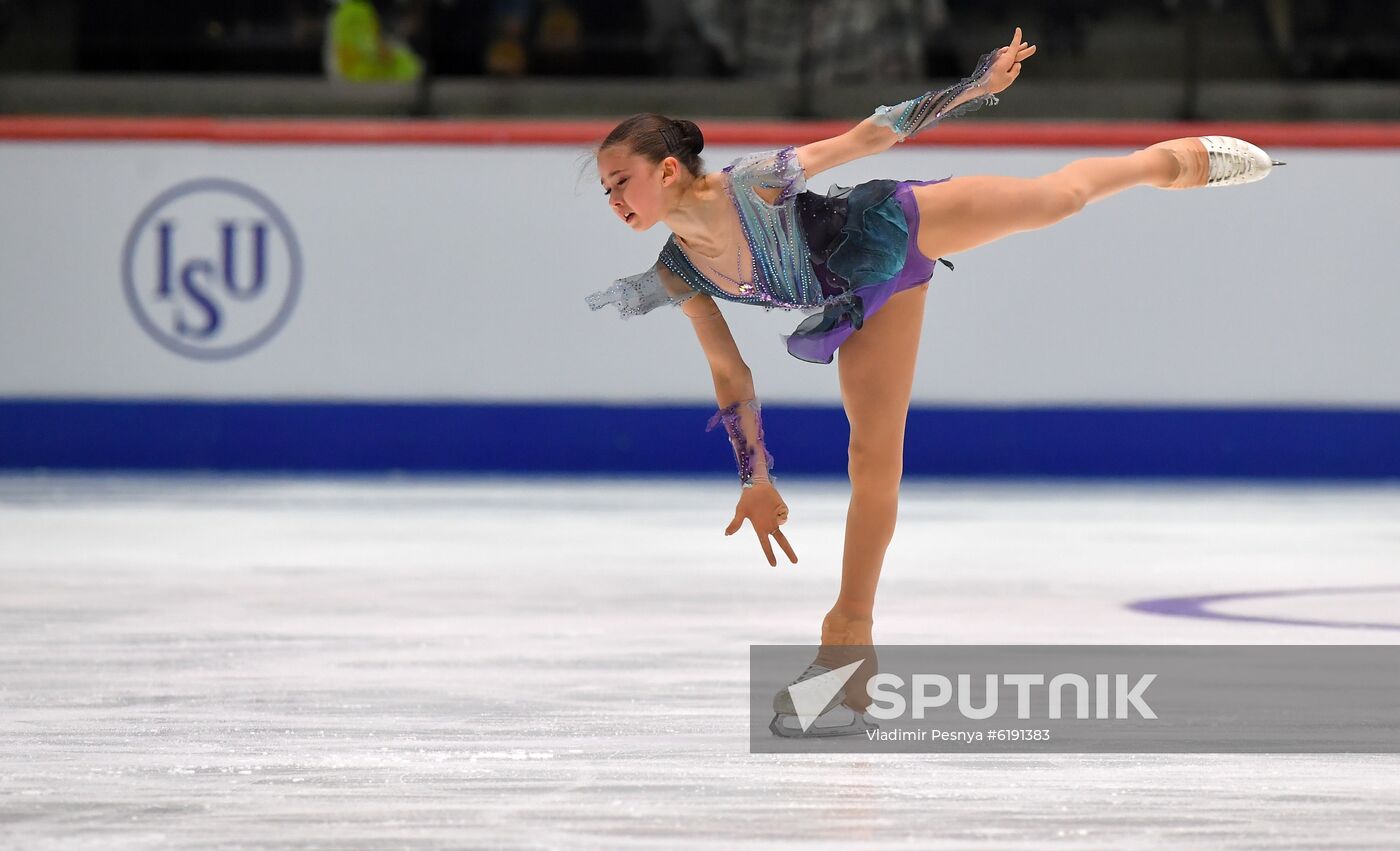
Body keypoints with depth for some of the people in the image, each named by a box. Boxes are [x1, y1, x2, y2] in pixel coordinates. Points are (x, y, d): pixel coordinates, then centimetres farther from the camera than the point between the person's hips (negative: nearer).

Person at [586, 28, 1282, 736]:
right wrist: (754, 479, 2)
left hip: (896, 226, -4)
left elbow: (868, 136, -24)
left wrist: (979, 83, -21)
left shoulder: (754, 182, -33)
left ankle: (1176, 159, 39)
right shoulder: (678, 274, -17)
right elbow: (730, 373, -3)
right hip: (868, 300, 4)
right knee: (875, 454, 4)